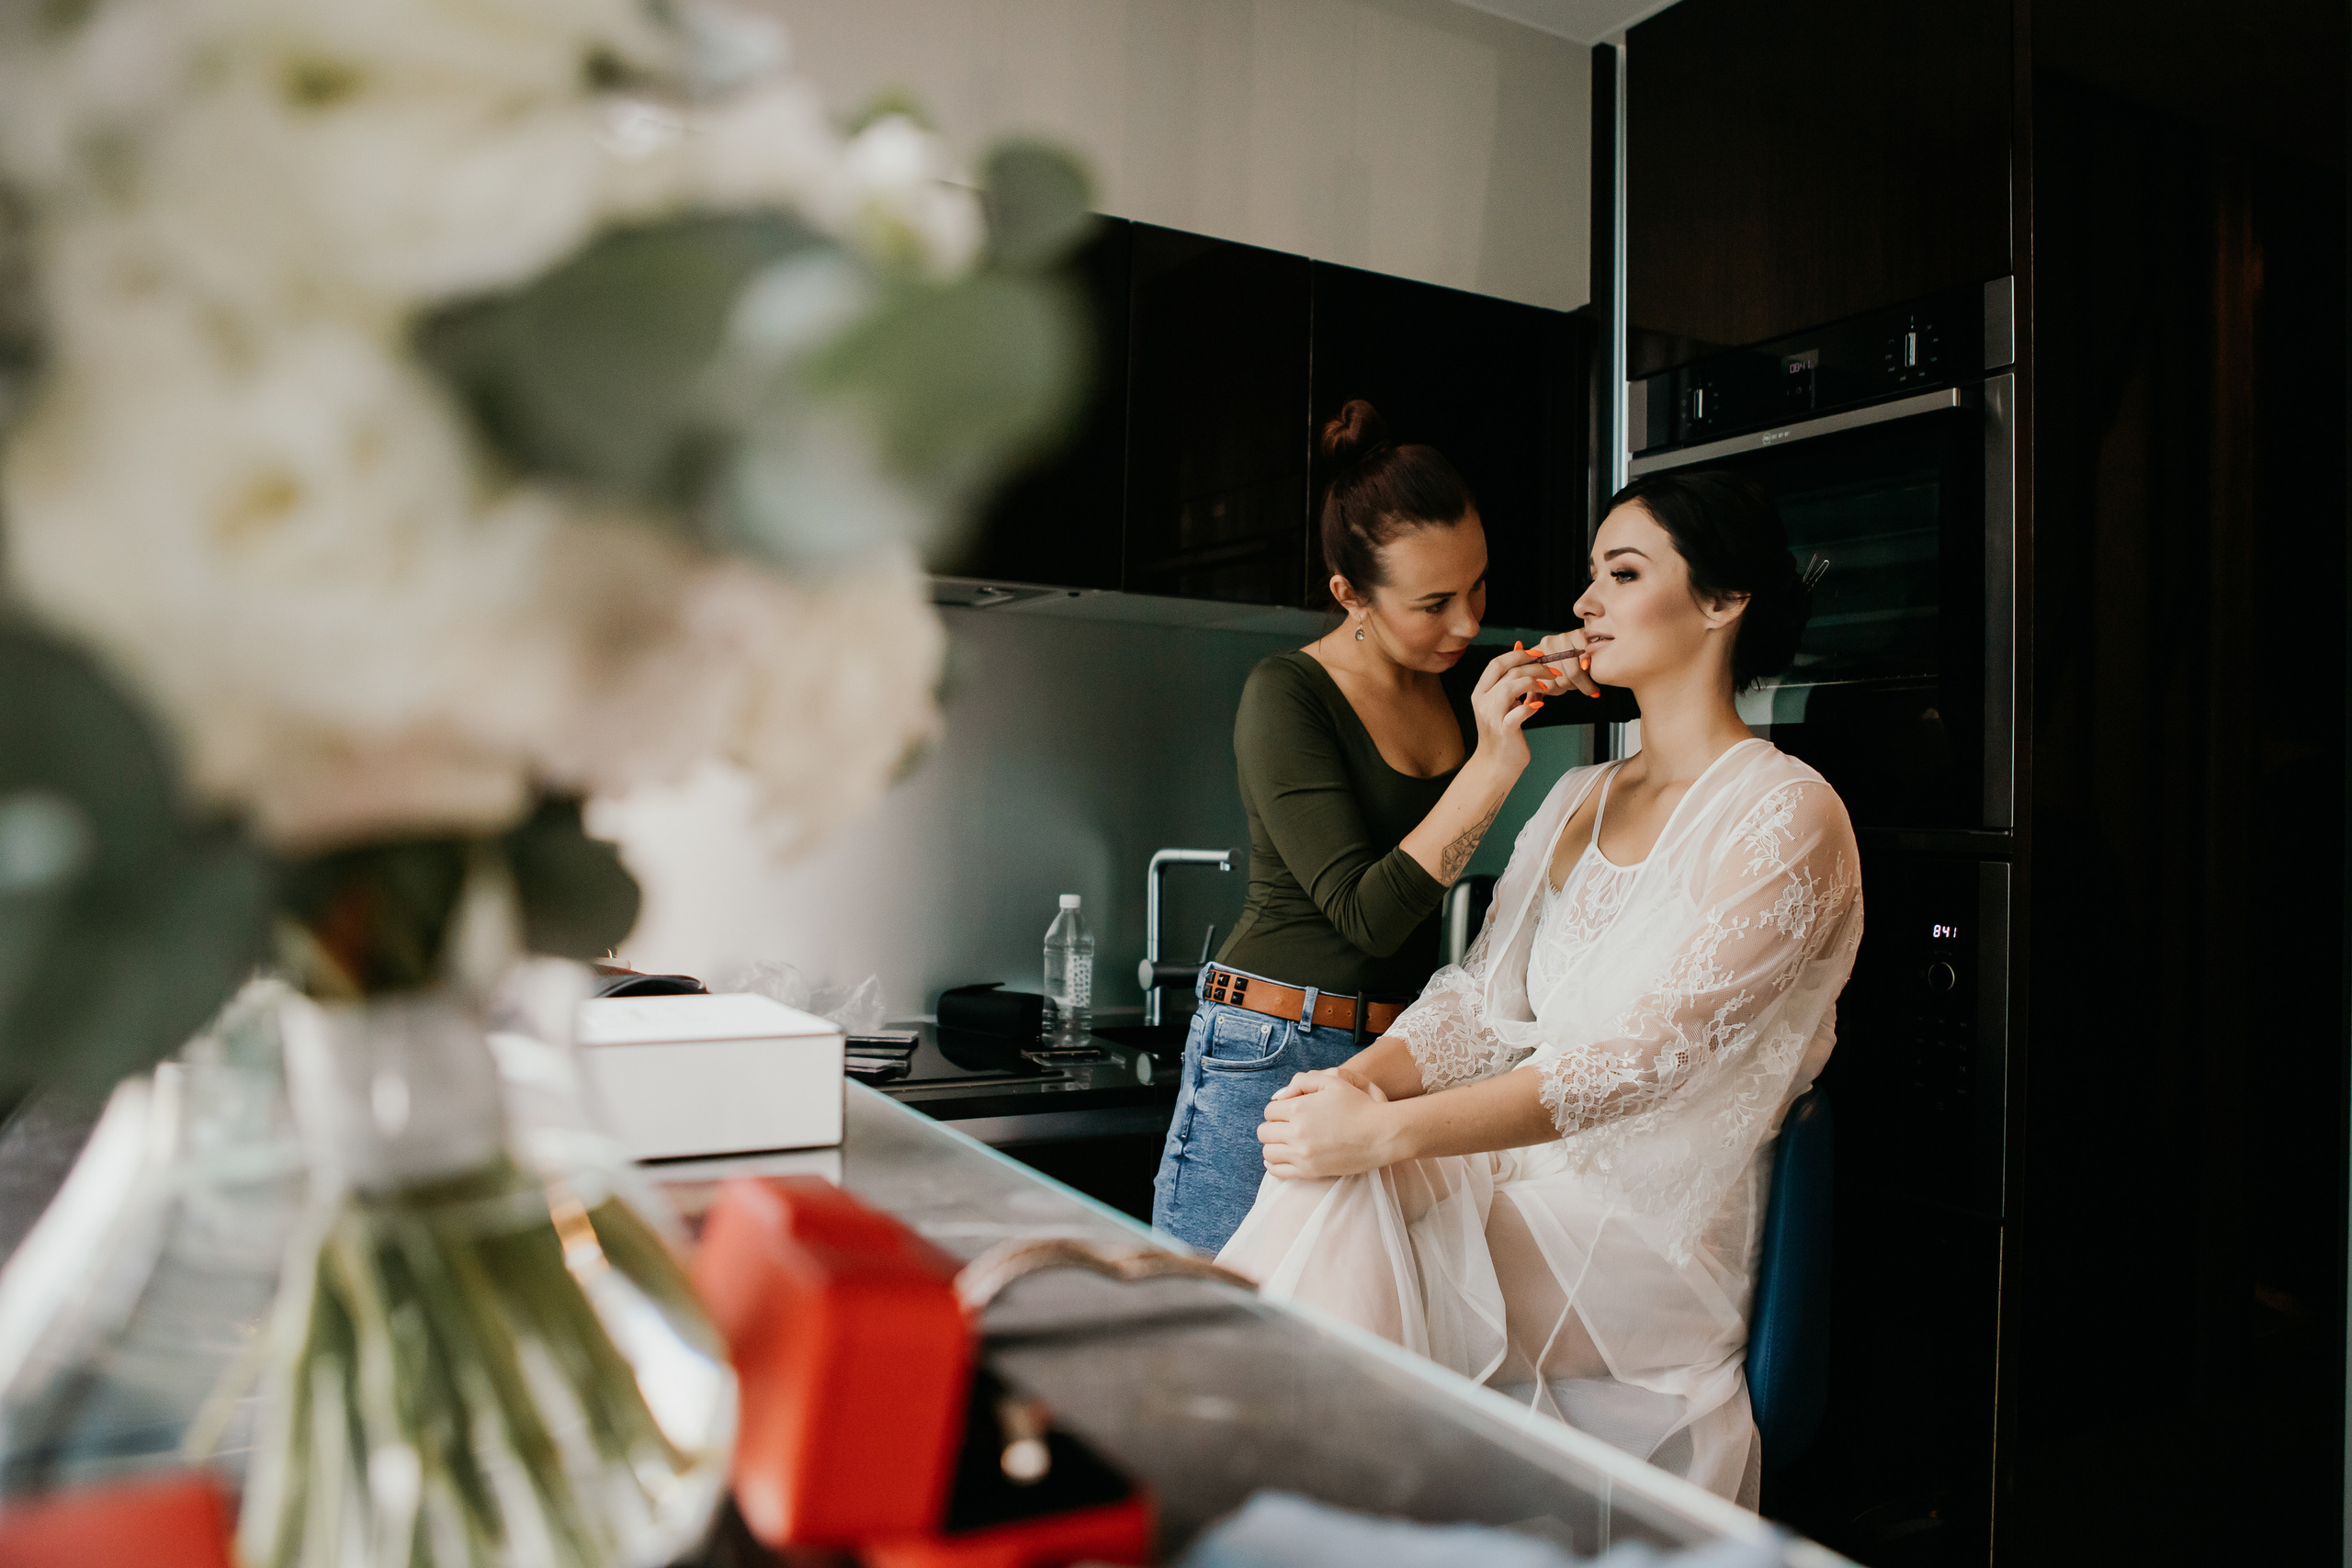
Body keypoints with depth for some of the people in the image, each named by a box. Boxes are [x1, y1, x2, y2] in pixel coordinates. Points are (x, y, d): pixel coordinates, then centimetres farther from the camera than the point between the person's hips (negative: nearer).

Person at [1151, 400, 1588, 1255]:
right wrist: (1493, 766, -22)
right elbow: (1368, 913, -17)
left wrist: (1582, 668, -3)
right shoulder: (1286, 695, -10)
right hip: (1271, 1054, -5)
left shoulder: (1454, 682, 9)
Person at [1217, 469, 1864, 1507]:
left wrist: (1384, 1130, -27)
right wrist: (1359, 1079, -14)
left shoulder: (1787, 816, -10)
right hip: (1529, 1167, 6)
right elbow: (1483, 998, 8)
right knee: (1322, 1182, -21)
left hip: (1655, 1226, -6)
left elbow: (1644, 1055, -21)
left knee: (1342, 1219, -26)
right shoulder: (1577, 801, 15)